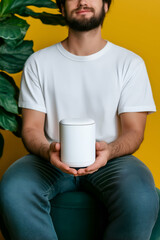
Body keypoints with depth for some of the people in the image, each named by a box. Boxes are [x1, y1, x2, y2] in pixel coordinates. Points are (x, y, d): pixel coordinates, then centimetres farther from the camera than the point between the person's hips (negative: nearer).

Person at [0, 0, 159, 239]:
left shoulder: (130, 63, 3)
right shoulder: (38, 62, 6)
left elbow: (133, 131, -1)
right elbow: (31, 128, 2)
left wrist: (108, 150, -24)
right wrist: (47, 150, -22)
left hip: (111, 159, 0)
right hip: (53, 159, 1)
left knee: (141, 199, -34)